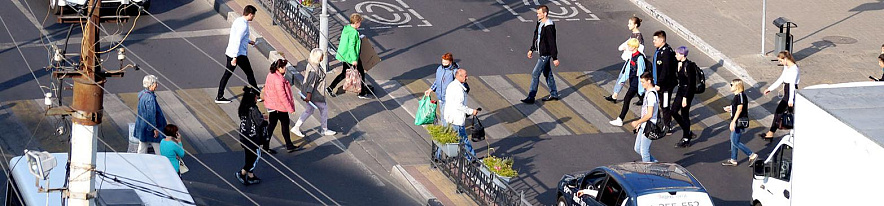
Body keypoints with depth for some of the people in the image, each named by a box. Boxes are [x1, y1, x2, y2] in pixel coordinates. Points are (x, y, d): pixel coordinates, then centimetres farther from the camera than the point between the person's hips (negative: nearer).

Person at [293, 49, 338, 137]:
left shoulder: (311, 64, 4)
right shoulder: (315, 69, -27)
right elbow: (311, 82, -27)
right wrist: (308, 95, -26)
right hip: (315, 94, -10)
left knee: (309, 111, 18)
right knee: (324, 108, 9)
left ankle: (296, 128, 18)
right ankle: (324, 130, 23)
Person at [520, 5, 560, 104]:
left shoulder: (549, 27, -23)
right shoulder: (540, 23, 6)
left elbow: (552, 43, -22)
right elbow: (536, 37, 19)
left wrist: (555, 58, -21)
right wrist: (532, 49, 22)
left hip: (545, 54, -10)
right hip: (541, 53, 10)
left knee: (535, 74, -8)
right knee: (547, 73, 18)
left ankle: (531, 97, -3)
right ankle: (554, 94, 30)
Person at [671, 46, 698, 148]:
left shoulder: (688, 66, -21)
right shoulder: (679, 64, 5)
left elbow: (690, 83, -21)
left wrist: (685, 98, -21)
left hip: (687, 91, -9)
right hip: (680, 90, 9)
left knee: (684, 114, -1)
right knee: (673, 111, 11)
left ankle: (686, 140, 11)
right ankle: (688, 132, 25)